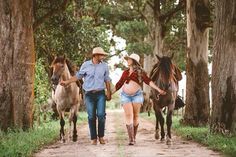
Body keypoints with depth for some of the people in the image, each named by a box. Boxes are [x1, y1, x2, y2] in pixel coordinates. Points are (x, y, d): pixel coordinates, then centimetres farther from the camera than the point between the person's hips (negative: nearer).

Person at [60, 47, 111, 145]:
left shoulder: (104, 66, 5)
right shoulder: (86, 65, 1)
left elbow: (107, 80, 10)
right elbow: (78, 76, 9)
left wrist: (108, 92, 5)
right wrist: (67, 82, 2)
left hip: (100, 94, 0)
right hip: (89, 94, 0)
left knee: (101, 115, -8)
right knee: (91, 116, 1)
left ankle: (101, 137, 6)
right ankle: (93, 138, 9)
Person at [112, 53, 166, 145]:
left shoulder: (140, 72, 1)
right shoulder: (125, 72, 12)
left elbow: (148, 81, -8)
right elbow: (119, 84, 18)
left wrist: (158, 89, -18)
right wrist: (111, 93, 18)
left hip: (137, 95, -2)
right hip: (125, 95, 2)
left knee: (135, 116, 3)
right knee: (128, 116, -8)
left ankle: (134, 137, 15)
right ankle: (131, 139, -13)